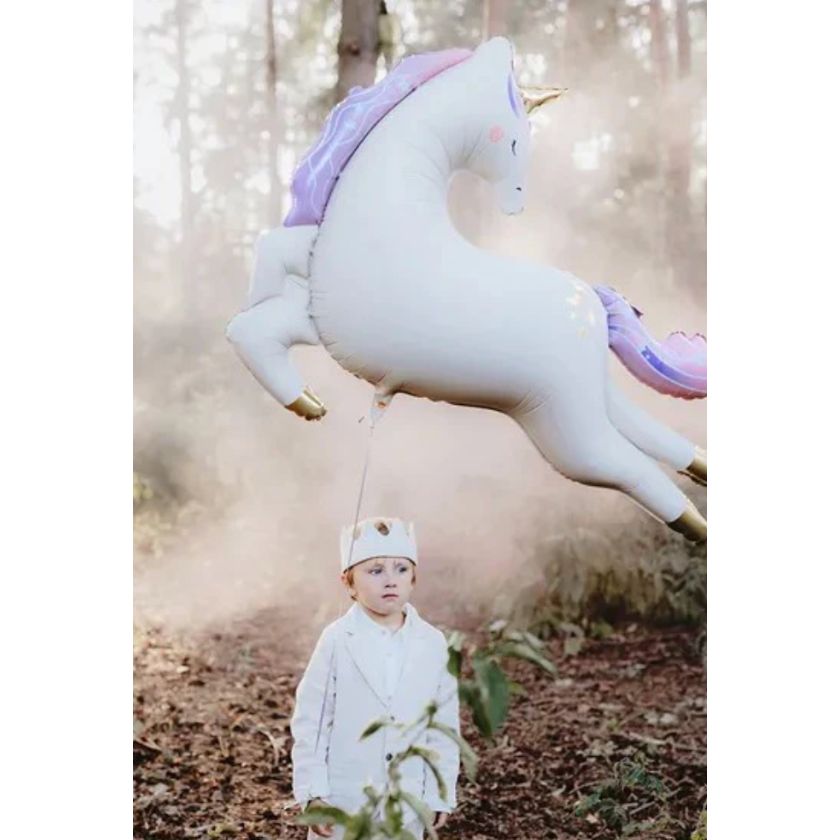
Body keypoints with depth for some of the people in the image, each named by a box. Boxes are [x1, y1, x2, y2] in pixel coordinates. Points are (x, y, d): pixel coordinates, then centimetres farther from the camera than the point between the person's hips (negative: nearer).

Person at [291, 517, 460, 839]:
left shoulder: (433, 644, -3)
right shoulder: (337, 641, -11)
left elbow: (444, 723, 3)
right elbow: (310, 720, -7)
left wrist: (440, 794, 4)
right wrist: (312, 793, -9)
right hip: (343, 801, -2)